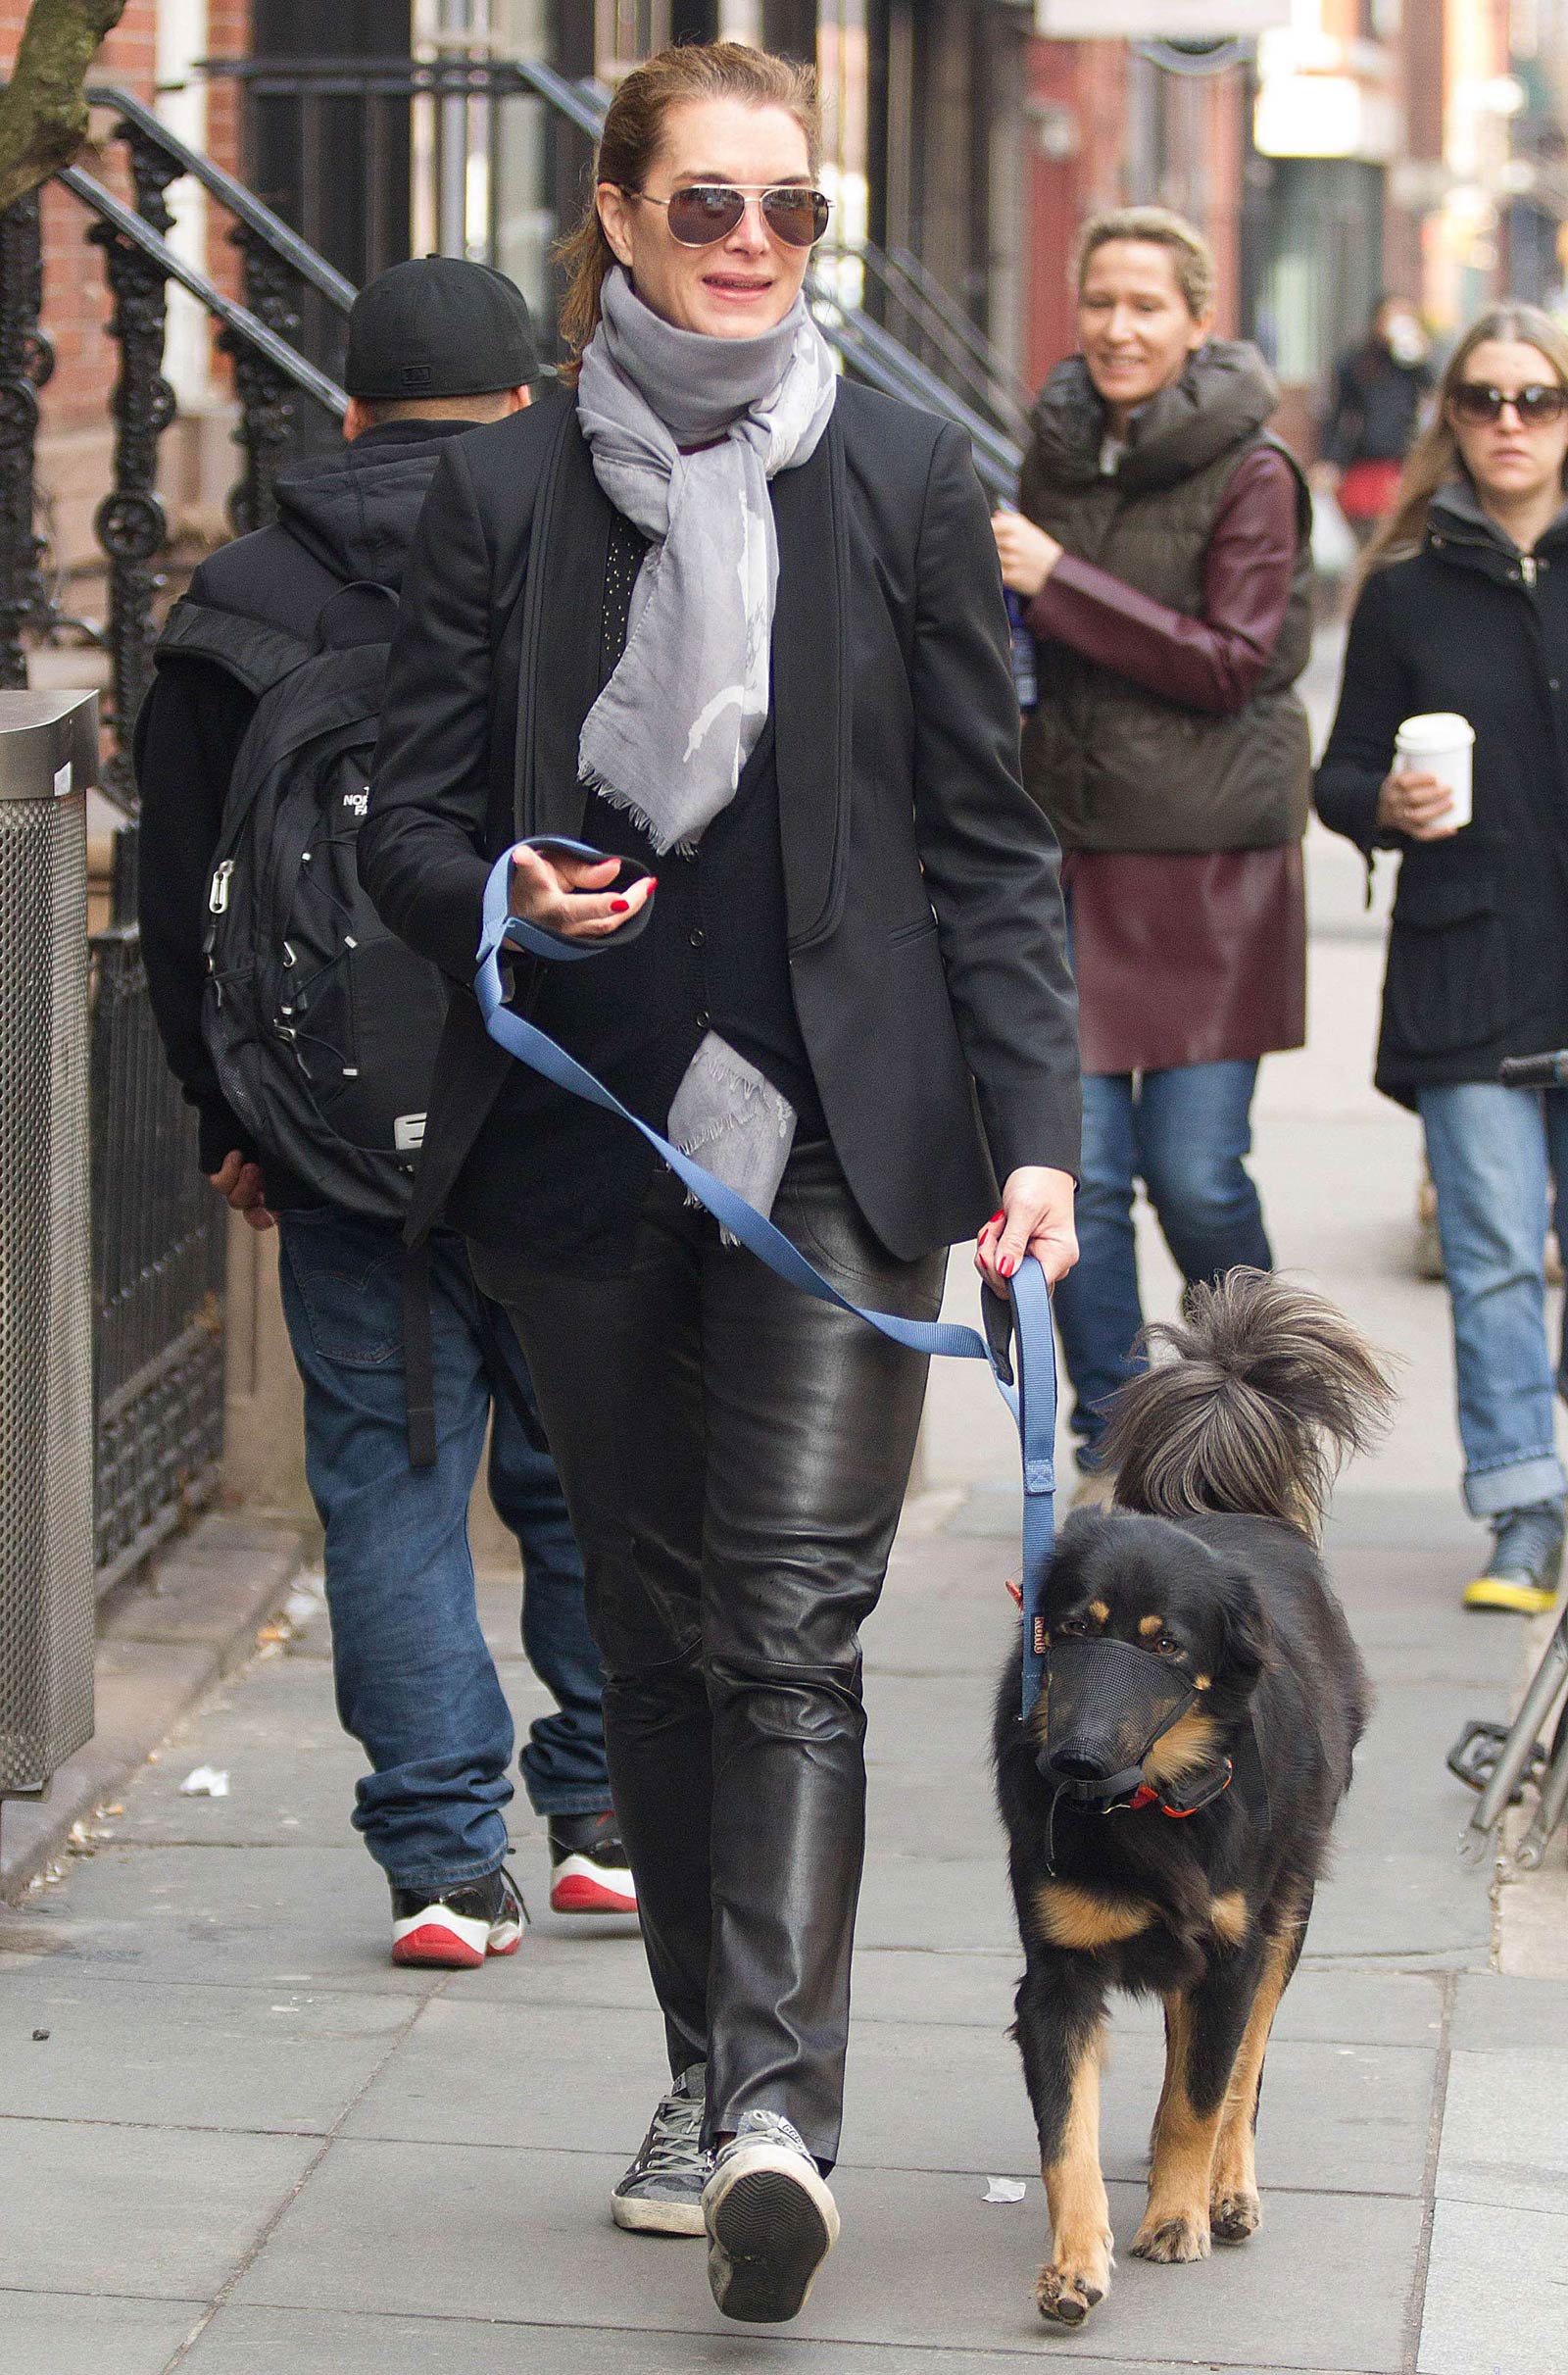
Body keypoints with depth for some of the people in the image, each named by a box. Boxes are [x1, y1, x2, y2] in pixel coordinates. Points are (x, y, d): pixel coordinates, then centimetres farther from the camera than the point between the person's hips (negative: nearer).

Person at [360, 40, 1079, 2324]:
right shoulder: (504, 493, 5)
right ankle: (714, 2075, 22)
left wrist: (1035, 1131, -6)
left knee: (792, 1625, -12)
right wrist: (501, 896, -16)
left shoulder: (906, 482, 2)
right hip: (584, 1138, 2)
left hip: (836, 1139, -2)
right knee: (655, 1623, 10)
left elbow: (991, 840, 3)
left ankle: (776, 2108, -17)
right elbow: (408, 814, 7)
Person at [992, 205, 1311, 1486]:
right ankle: (1109, 1446, 9)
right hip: (1071, 849, 4)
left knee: (1196, 1172, -3)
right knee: (1083, 1165, -2)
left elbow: (1233, 661, -14)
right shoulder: (1059, 450, 11)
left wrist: (1057, 582, -17)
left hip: (1209, 857, -4)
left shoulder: (1251, 471, -5)